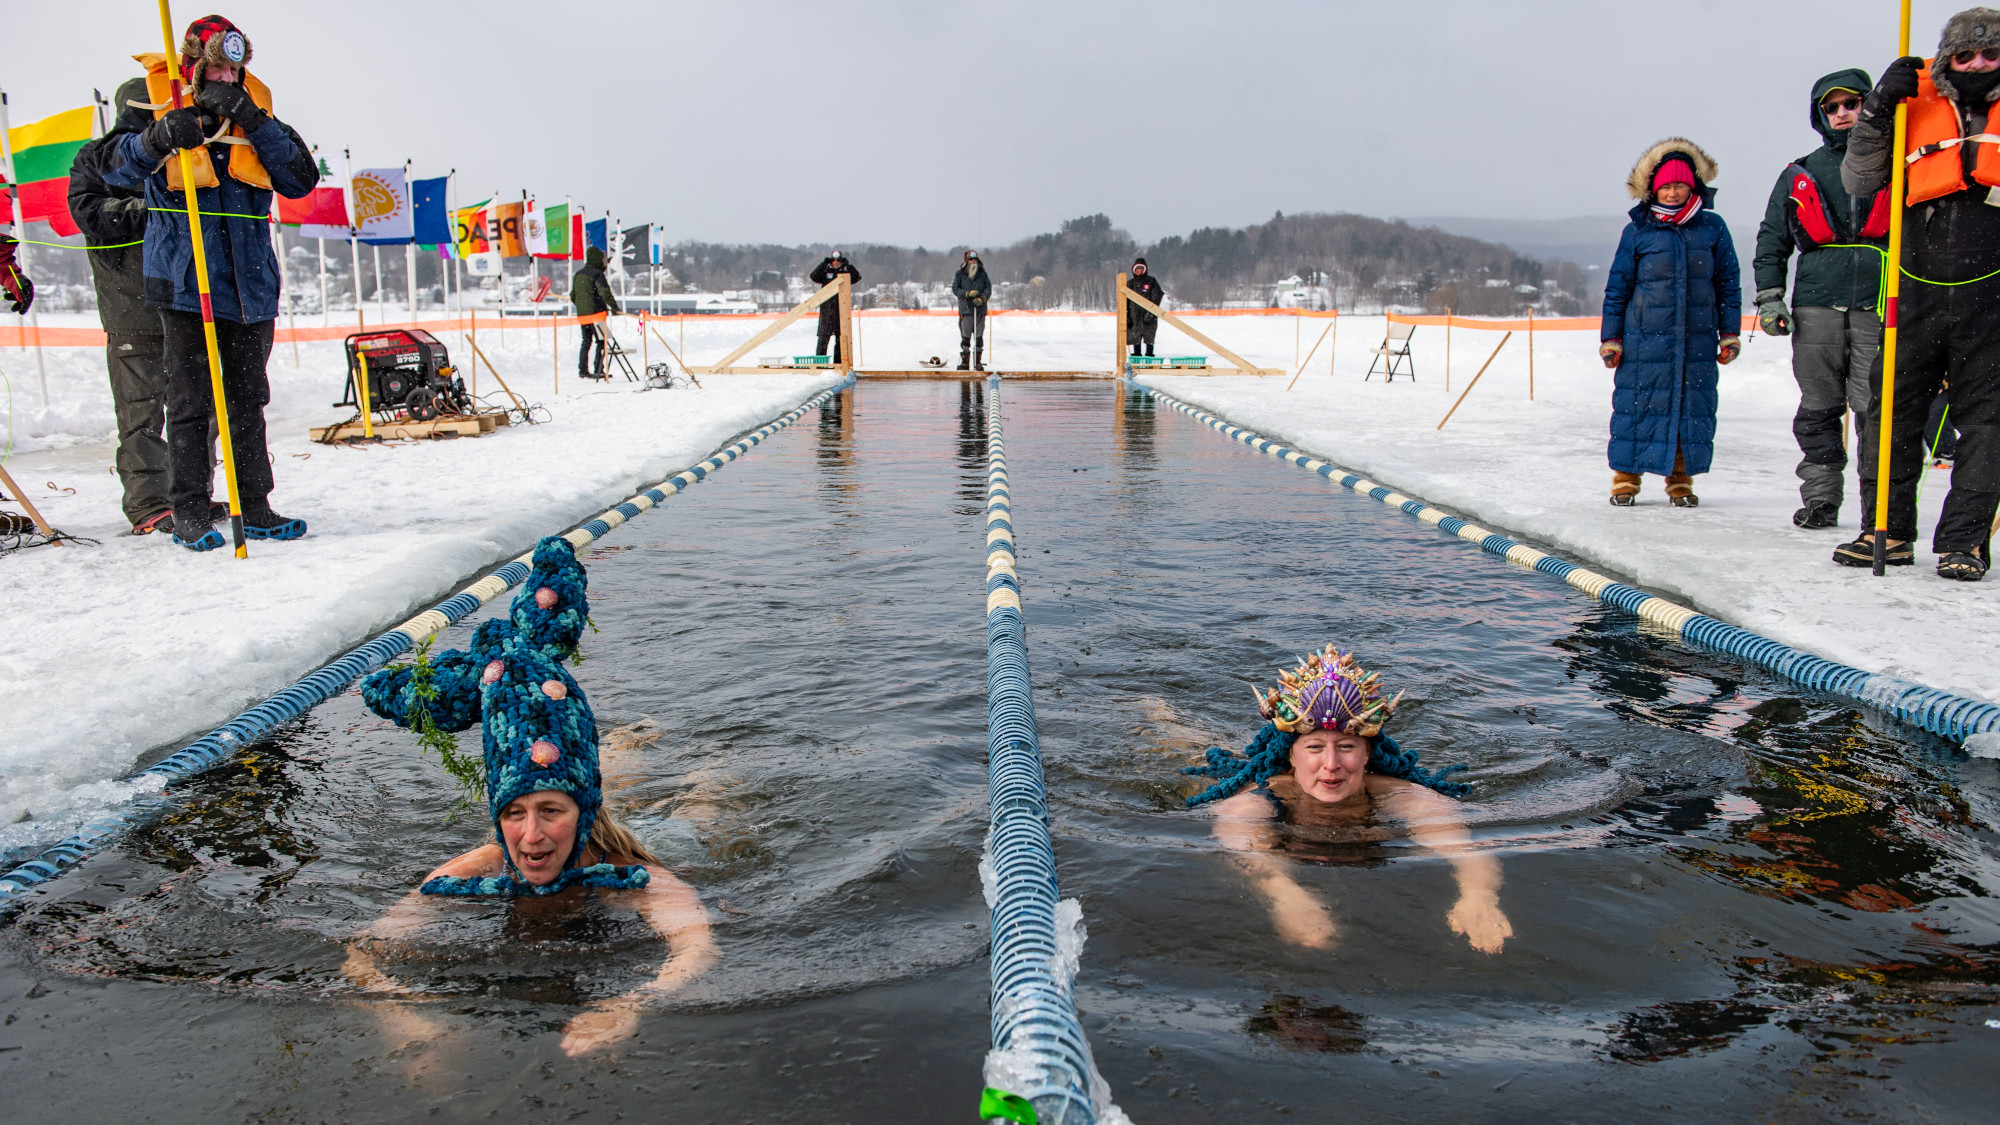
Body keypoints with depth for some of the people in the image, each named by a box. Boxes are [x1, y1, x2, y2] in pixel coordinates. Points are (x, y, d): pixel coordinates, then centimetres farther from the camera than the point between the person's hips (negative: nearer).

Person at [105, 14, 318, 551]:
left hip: (250, 285, 3)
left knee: (248, 400, 8)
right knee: (189, 400, -3)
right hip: (184, 284, -3)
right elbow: (115, 171, -10)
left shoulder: (258, 120, 10)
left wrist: (252, 121, -15)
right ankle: (189, 510, 4)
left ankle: (254, 507, 14)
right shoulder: (166, 118, 3)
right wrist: (157, 138, -27)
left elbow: (302, 180, -6)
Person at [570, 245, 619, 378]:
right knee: (602, 340, -4)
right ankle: (598, 370, -9)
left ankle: (583, 369, 14)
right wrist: (614, 307, -11)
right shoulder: (597, 273, -11)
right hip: (595, 312, -8)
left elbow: (573, 296, 18)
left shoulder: (578, 274, 13)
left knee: (586, 341, 14)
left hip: (581, 313, 8)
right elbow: (605, 293, -18)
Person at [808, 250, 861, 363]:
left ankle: (839, 361, 9)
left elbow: (857, 278, -6)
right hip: (827, 308, -2)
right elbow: (813, 277, -8)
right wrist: (824, 264, -13)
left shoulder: (846, 272, 10)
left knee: (841, 336, 3)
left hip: (841, 308, 2)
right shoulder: (825, 272, 7)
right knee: (824, 335, -5)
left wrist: (848, 265, -12)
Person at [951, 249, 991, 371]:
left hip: (980, 309, 1)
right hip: (965, 309, -1)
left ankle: (978, 362, 7)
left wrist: (982, 298, -11)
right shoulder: (959, 274, 7)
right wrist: (968, 294, -12)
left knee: (979, 336, 1)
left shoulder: (983, 274, 9)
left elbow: (988, 289, 8)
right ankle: (965, 362, 4)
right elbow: (955, 289, 3)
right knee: (965, 336, -2)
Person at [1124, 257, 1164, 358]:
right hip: (1134, 315, 3)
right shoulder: (1130, 284, 13)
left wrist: (1150, 312, -13)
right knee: (1135, 337, 4)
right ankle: (1136, 355, 12)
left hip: (1148, 316, -3)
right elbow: (1125, 301, 13)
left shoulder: (1151, 281, 5)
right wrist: (1125, 316, 3)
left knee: (1149, 337, -8)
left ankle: (1149, 355, -5)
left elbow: (1157, 297, -2)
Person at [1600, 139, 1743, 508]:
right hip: (1645, 339, -2)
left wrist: (1729, 333, 8)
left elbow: (1728, 283, 11)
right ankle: (1625, 478, 12)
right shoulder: (1637, 232, 2)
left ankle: (1681, 481, 17)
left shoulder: (1712, 228, 6)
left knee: (1693, 407, 5)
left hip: (1697, 340, 2)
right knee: (1637, 405, -1)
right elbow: (1617, 287, 5)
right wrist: (1611, 338, 3)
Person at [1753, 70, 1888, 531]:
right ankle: (1819, 497, 10)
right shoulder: (1800, 175, 16)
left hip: (1878, 306, -1)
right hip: (1815, 307, 2)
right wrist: (1769, 297, 6)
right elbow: (1772, 239, 17)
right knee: (1818, 409, 3)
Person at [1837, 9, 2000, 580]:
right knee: (1893, 409, 3)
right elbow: (1858, 181, 2)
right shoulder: (1916, 110, 6)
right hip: (1919, 293, 1)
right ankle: (1887, 530, 14)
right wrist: (1878, 110, -8)